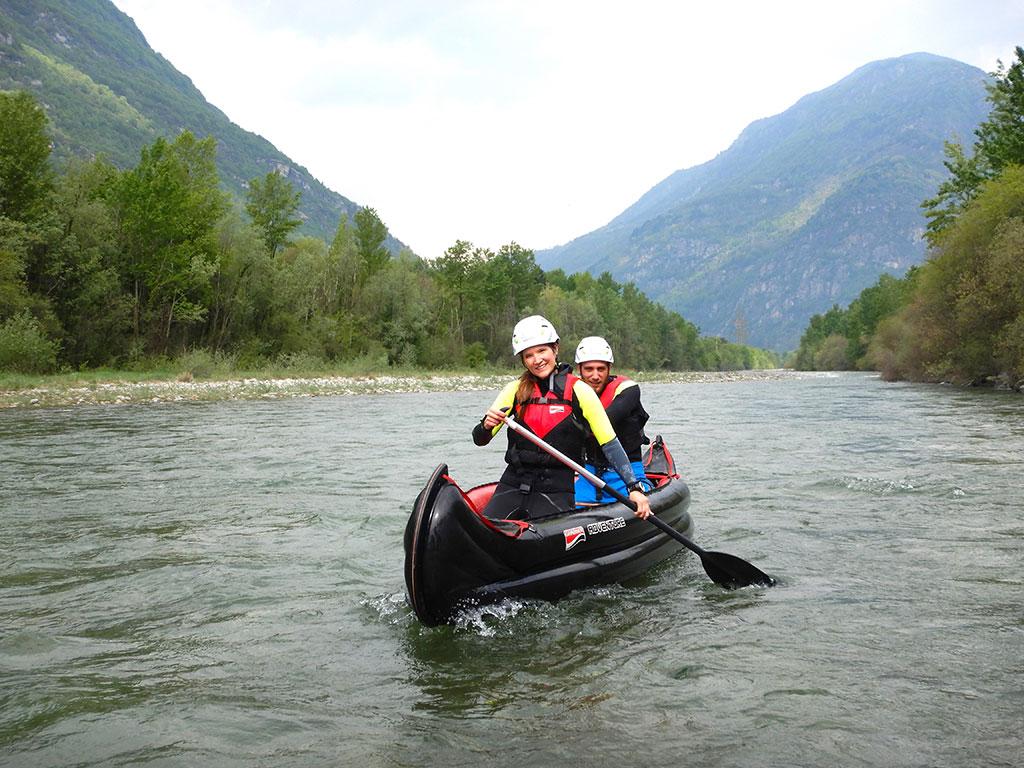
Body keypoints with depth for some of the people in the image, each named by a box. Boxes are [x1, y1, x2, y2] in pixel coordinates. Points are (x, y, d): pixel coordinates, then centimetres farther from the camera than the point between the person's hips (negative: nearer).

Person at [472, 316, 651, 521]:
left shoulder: (578, 391, -3)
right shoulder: (516, 390, 5)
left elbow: (610, 444, -4)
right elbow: (479, 439, 3)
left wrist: (634, 488, -13)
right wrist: (487, 425, -21)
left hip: (556, 490, -2)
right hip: (513, 484, 2)